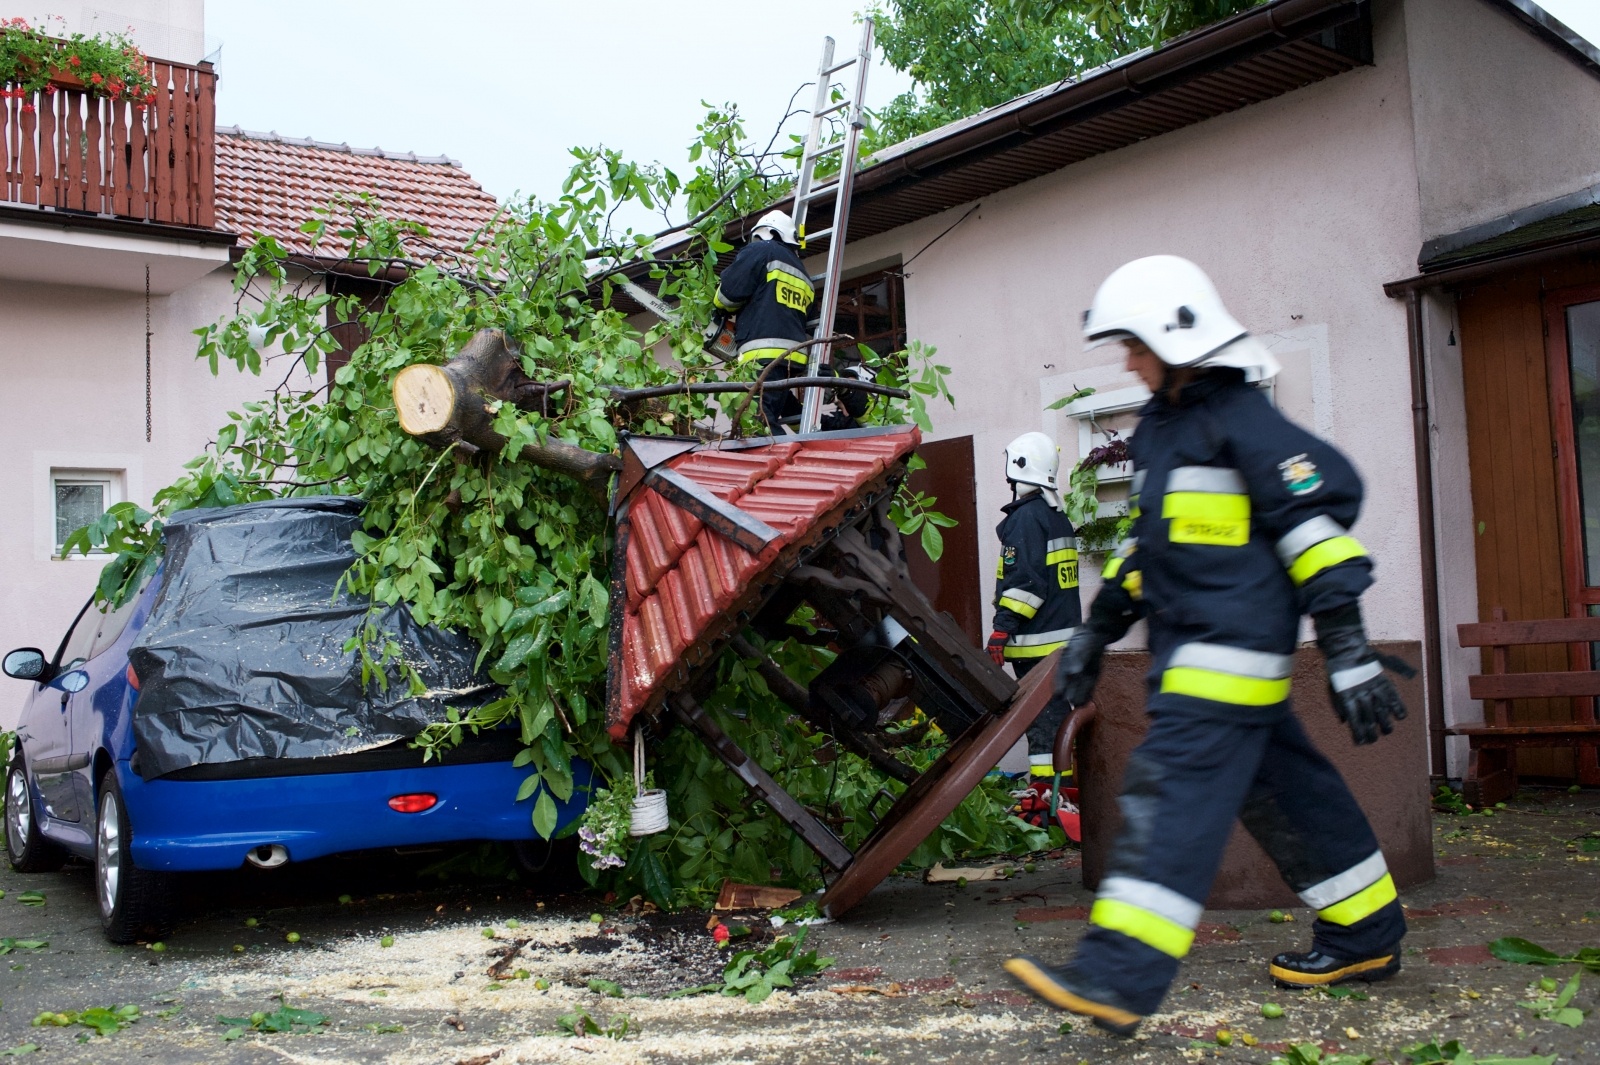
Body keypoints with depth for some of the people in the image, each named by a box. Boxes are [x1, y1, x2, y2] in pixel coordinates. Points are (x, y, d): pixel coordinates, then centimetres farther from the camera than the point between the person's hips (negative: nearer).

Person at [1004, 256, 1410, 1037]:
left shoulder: (1242, 419, -11)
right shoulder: (1160, 426, 18)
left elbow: (1317, 520, -14)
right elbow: (1150, 543, 25)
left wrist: (1347, 646, -19)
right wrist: (1097, 632, 24)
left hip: (1234, 647, -9)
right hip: (1190, 647, 9)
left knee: (1173, 791, -16)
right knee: (1281, 788, 15)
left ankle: (1117, 979, -20)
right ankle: (1365, 936, 29)